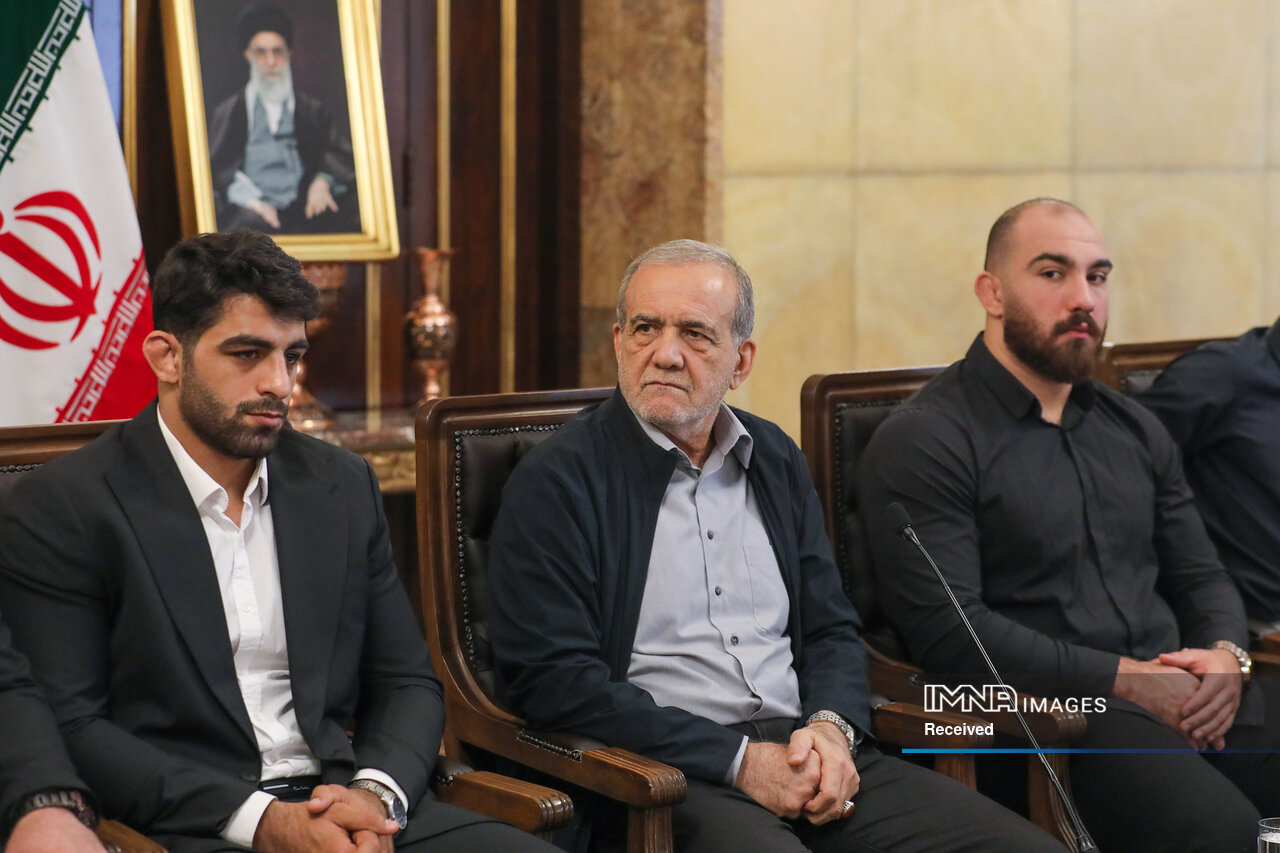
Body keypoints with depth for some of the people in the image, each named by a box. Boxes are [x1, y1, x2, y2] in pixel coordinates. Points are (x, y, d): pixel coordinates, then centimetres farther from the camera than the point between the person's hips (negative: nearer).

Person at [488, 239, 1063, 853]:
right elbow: (553, 680, -10)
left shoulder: (776, 460, 18)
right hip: (664, 779, -5)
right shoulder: (555, 481, -1)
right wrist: (738, 760, -13)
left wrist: (831, 726, -3)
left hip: (803, 751, 6)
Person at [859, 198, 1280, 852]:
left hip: (1183, 697, 7)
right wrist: (1127, 680, -13)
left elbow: (1201, 577, 25)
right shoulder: (921, 442, -2)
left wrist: (1225, 655, 0)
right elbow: (948, 630, -11)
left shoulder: (1134, 429, 22)